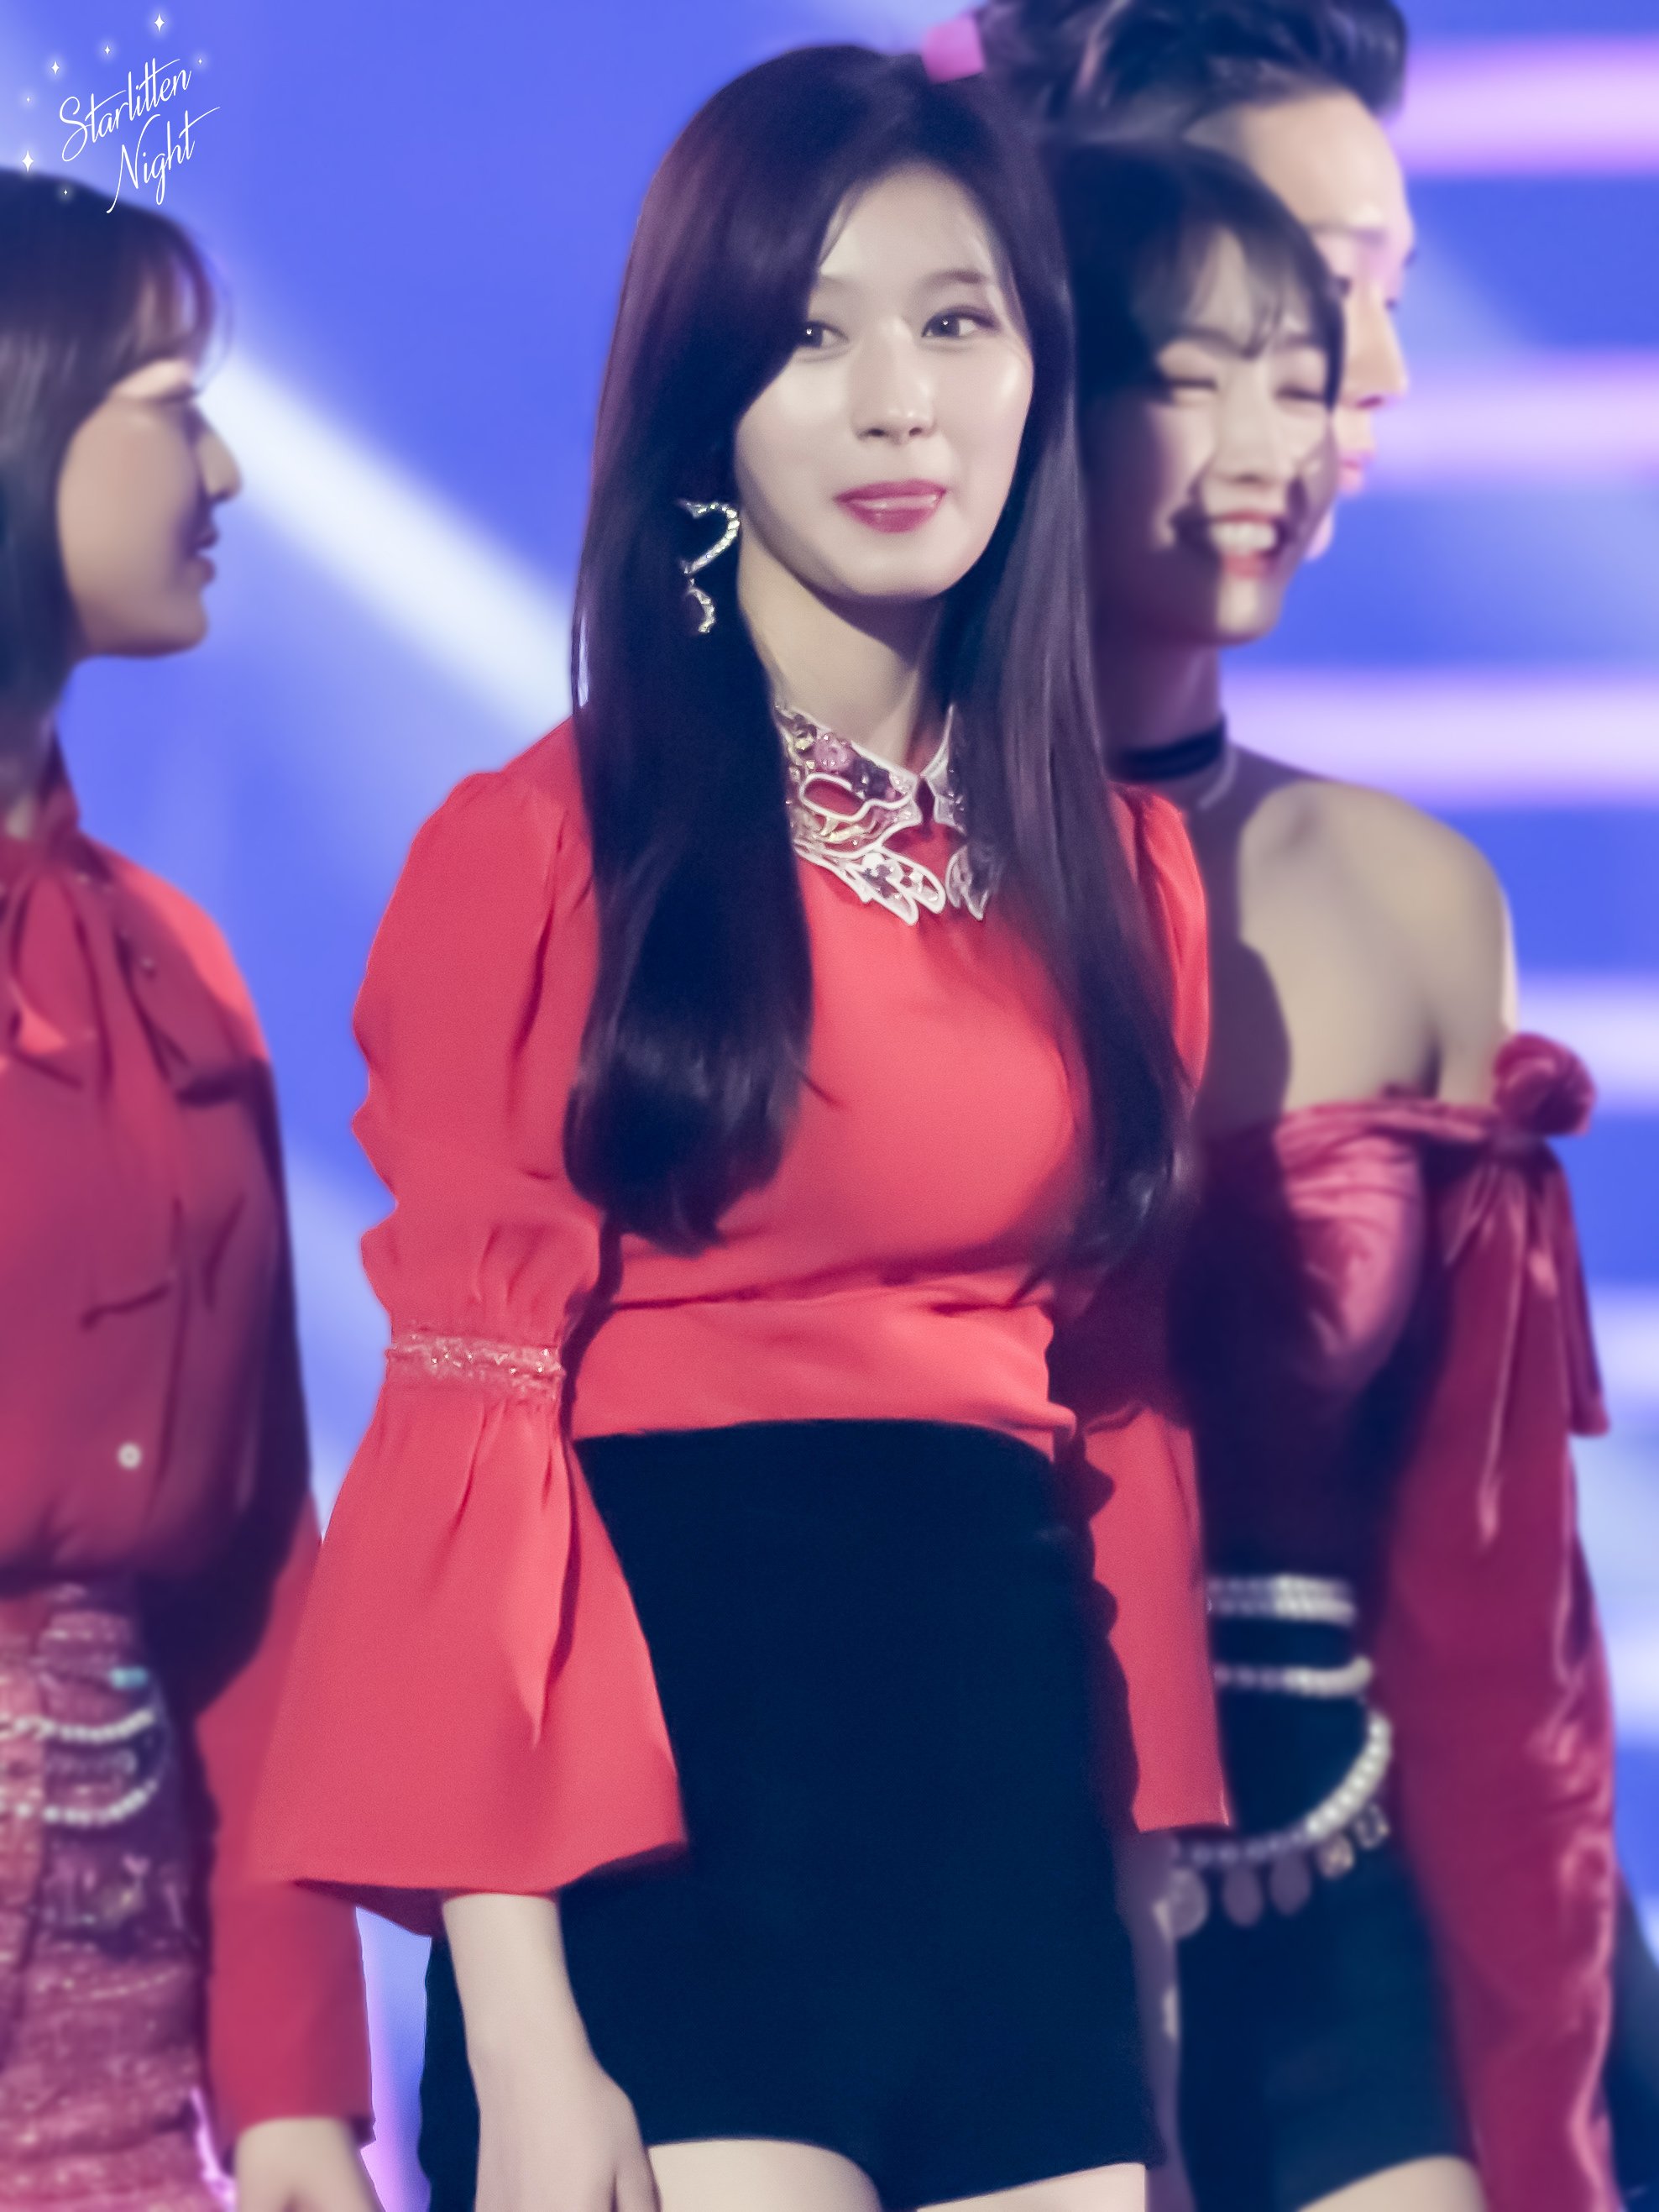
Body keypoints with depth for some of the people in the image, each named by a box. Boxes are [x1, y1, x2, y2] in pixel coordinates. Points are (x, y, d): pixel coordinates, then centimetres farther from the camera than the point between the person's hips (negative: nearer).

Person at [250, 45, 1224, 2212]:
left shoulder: (1123, 869, 11)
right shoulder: (542, 849, -4)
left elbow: (1123, 1402, 14)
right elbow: (470, 1422, -8)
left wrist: (1162, 1866, 7)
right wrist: (517, 2033, -14)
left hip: (1015, 1805, 5)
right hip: (671, 1821, -4)